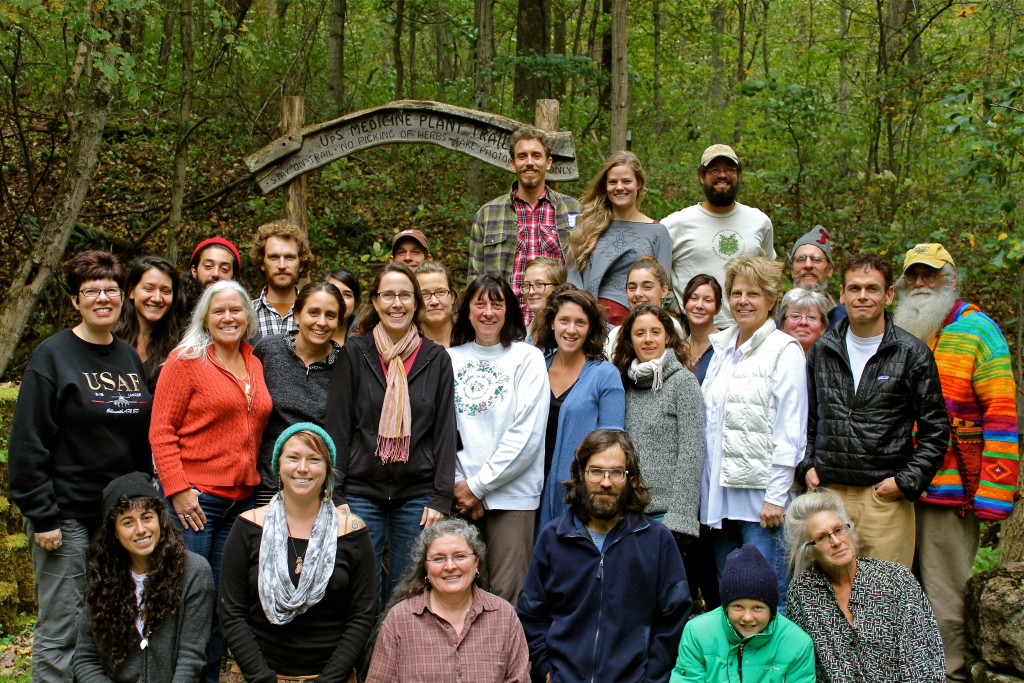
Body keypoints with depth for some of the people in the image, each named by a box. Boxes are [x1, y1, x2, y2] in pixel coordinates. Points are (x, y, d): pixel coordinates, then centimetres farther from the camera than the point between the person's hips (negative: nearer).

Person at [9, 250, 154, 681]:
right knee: (59, 632, 0)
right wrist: (41, 516, -14)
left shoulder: (130, 358, 11)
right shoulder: (53, 355, -6)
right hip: (68, 517, -5)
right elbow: (27, 444, -10)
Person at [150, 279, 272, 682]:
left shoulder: (255, 365, 13)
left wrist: (254, 482, 10)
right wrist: (177, 489, -14)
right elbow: (161, 430, -8)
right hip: (194, 498, -5)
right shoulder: (186, 360, -4)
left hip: (241, 499, 5)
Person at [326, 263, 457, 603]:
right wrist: (335, 495, -5)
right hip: (362, 493, -1)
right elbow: (337, 425, 1)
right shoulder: (355, 353, 2)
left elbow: (445, 431, 4)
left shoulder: (436, 358, 4)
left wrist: (441, 497, -3)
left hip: (417, 496, 1)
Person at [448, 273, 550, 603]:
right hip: (460, 493, 3)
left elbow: (527, 433, -7)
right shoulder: (451, 359, 9)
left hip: (510, 493, -3)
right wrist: (459, 484, -5)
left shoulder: (527, 357, 1)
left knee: (506, 594, -2)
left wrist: (479, 486, -8)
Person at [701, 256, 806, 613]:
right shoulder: (722, 347, 15)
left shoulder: (784, 349, -5)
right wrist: (708, 488, 11)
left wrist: (776, 496, -14)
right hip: (720, 493, 6)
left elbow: (790, 429, -9)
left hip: (761, 493, -6)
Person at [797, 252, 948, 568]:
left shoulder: (913, 353, 0)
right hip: (827, 492, 3)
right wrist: (806, 466, 7)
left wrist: (908, 481, -5)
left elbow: (935, 429, 3)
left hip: (886, 496, -3)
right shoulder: (822, 350, 11)